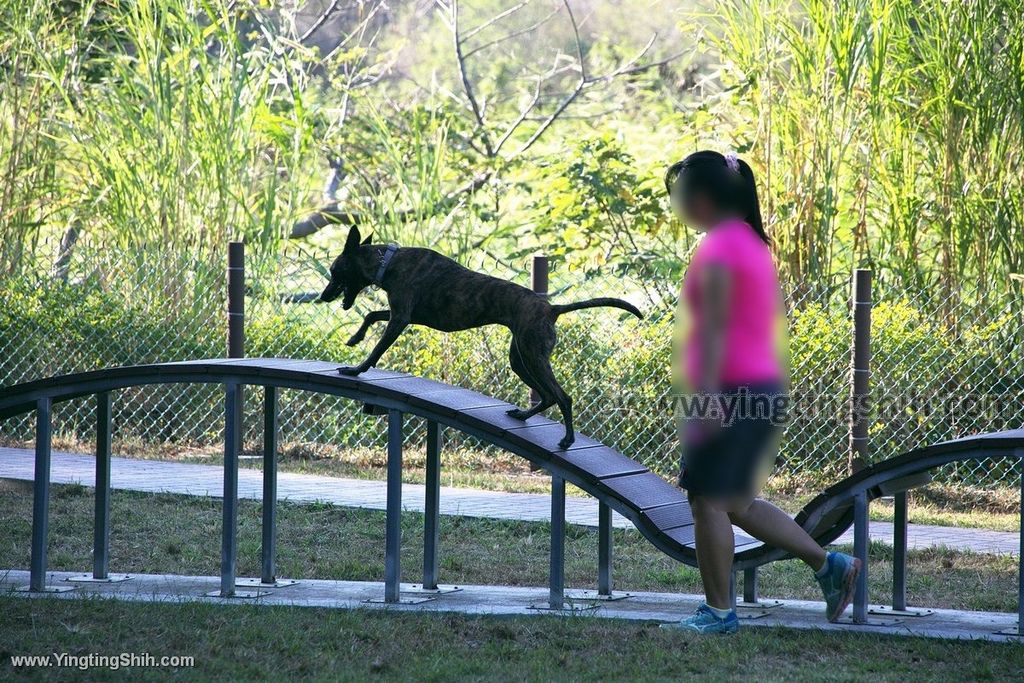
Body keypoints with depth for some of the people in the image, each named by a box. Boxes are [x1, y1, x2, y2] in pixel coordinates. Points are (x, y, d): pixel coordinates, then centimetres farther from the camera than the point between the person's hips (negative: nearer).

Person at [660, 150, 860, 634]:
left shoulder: (717, 250, -13)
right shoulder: (753, 244, 16)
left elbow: (714, 328, -20)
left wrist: (705, 395, -23)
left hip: (730, 391, -10)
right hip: (763, 388, 10)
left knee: (709, 499, -1)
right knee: (735, 502, 16)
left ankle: (719, 611, 3)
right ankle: (829, 565, 15)